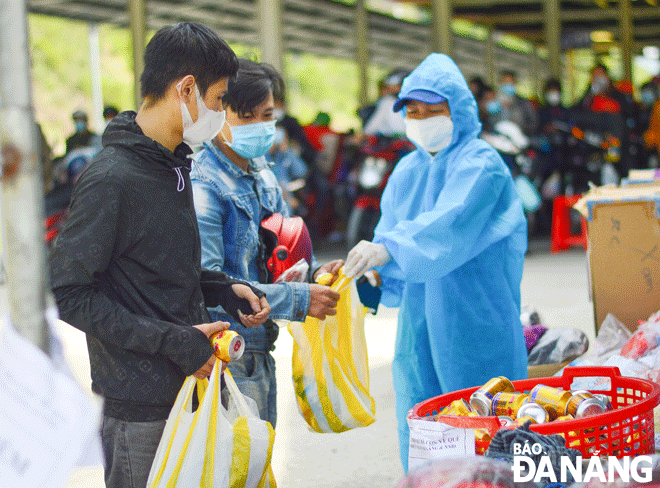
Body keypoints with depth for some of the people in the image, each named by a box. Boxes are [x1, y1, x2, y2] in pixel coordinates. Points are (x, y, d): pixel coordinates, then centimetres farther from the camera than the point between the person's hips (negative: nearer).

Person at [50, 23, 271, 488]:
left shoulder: (174, 166, 12)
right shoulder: (111, 179, -17)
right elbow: (68, 294, -19)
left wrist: (225, 289, 5)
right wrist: (174, 341, -20)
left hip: (191, 388, 9)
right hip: (141, 409, -8)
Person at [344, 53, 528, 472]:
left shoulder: (480, 164, -9)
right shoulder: (407, 171, 12)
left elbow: (450, 223, -26)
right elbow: (390, 230, 10)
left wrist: (388, 250, -40)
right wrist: (372, 275, -12)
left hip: (475, 323, -6)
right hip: (420, 326, 6)